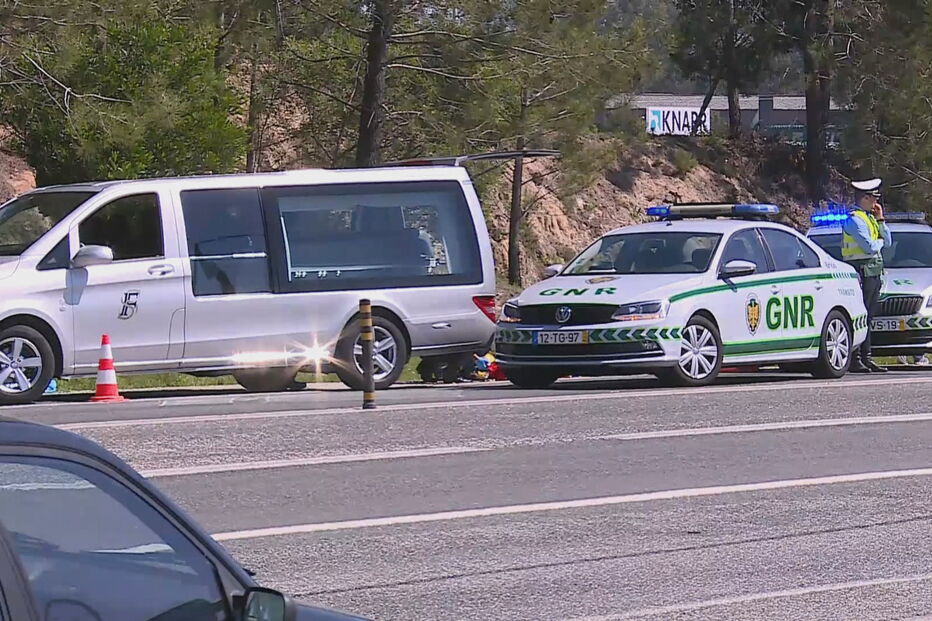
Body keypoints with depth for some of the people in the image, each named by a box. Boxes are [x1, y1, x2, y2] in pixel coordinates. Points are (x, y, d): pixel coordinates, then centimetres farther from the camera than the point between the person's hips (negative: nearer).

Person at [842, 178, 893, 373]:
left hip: (874, 273, 10)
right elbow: (870, 247, -19)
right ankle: (855, 359, -12)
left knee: (868, 318, 11)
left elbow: (887, 242, 18)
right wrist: (879, 242, 2)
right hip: (862, 271, -10)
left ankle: (866, 358, 15)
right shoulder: (854, 219, -11)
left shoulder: (869, 217, 19)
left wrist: (880, 219, 9)